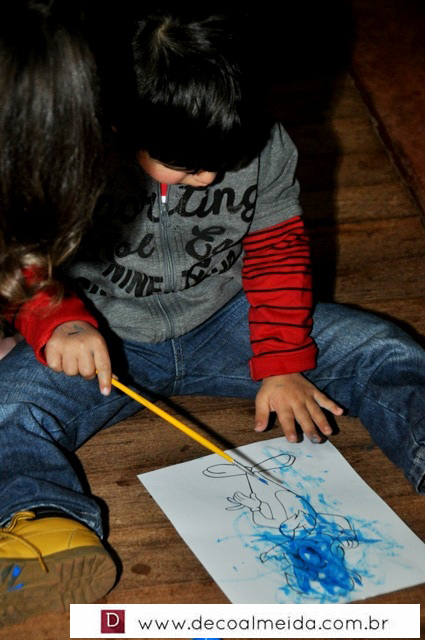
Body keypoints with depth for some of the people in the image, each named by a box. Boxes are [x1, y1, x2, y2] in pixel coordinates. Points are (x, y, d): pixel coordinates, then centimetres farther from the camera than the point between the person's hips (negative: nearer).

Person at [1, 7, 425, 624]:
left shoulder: (266, 147, -13)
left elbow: (278, 253, 0)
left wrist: (282, 364, -7)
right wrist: (60, 323, -32)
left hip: (226, 322, 2)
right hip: (106, 342, -2)